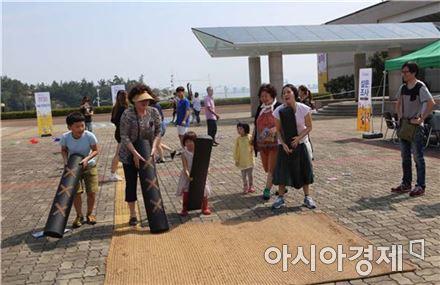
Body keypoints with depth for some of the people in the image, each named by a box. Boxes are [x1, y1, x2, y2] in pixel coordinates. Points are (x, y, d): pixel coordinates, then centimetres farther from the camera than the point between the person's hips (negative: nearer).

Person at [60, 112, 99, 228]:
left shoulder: (89, 136, -25)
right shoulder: (65, 137, -21)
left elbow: (95, 151, -13)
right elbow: (64, 150, -3)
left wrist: (87, 159, -28)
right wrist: (66, 160, -19)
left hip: (89, 166, 0)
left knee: (92, 192, 2)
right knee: (76, 192, -3)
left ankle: (89, 214, 25)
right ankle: (79, 216, 18)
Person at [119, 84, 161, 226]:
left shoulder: (154, 112, -6)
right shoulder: (127, 114, -18)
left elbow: (158, 131, -1)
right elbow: (124, 136, -19)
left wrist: (154, 147, -15)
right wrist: (135, 153, -24)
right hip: (129, 155, -3)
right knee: (131, 183, 4)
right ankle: (133, 215, 16)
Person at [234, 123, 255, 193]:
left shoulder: (250, 137, -8)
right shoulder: (238, 139, -5)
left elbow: (253, 146, 5)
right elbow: (236, 150, -1)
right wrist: (236, 160, -2)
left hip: (249, 159, -1)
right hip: (242, 160, 1)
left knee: (250, 174, 8)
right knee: (243, 174, 9)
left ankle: (251, 186, 21)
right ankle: (245, 187, 20)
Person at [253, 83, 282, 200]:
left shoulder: (279, 107, -8)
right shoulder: (260, 108, 11)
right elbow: (256, 125, 18)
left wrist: (275, 128, -28)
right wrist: (253, 140, 15)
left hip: (275, 142, -6)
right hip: (262, 143, 7)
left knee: (272, 167, -5)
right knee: (267, 168, 12)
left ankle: (267, 190, 2)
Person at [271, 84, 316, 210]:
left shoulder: (304, 109, -16)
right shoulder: (279, 111, -14)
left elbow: (309, 127, -6)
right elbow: (278, 130, -4)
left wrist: (299, 137, -21)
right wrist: (284, 144, -15)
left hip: (300, 144, 0)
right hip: (285, 145, 0)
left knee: (304, 170, 5)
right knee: (282, 170, 0)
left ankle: (307, 197, 19)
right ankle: (280, 197, 14)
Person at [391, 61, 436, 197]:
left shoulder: (420, 87, -13)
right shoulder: (403, 87, 8)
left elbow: (431, 103, -23)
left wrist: (420, 119, -23)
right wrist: (399, 116, 6)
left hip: (415, 126, -7)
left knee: (418, 157, -1)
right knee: (405, 157, 13)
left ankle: (420, 186, 8)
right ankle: (406, 184, 23)